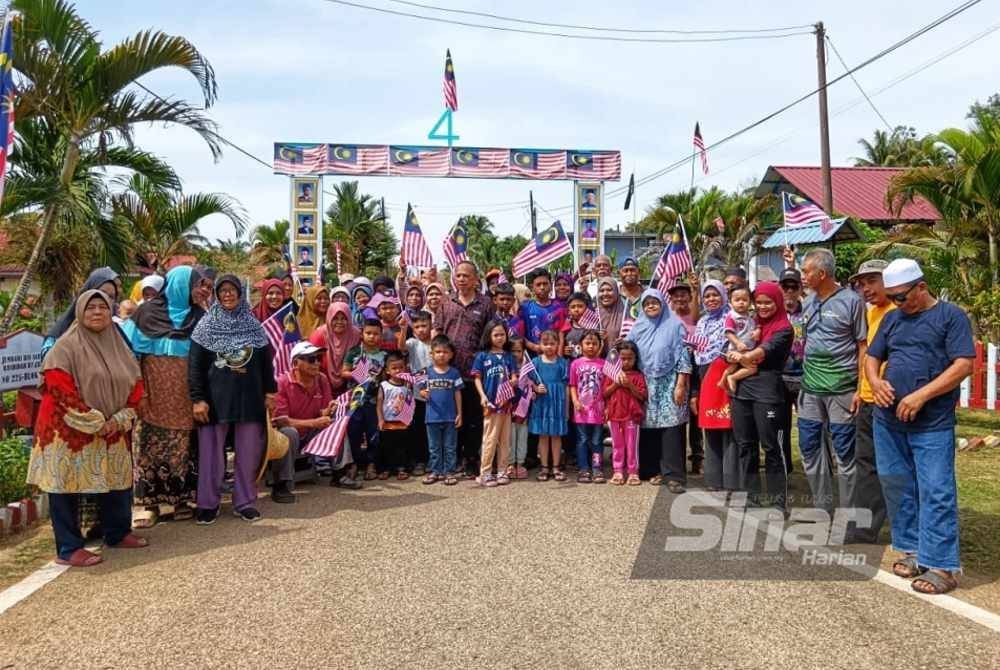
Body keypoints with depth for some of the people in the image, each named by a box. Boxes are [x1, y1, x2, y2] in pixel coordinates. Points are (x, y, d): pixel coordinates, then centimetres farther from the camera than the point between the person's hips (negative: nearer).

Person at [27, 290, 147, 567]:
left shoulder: (119, 346, 10)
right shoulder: (66, 346, -9)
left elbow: (135, 386, 9)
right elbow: (60, 388, -17)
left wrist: (120, 420, -6)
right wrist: (93, 423, -18)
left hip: (112, 432, 6)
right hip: (69, 431, -6)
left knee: (118, 481, 12)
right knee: (67, 486, -2)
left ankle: (117, 533, 30)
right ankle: (68, 549, 6)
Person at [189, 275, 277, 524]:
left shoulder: (253, 325, 9)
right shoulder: (206, 326, 1)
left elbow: (266, 360, 11)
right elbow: (195, 364, -3)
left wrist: (269, 391, 6)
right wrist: (197, 398, -10)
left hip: (249, 397, 2)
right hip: (216, 397, -2)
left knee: (248, 452, 4)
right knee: (211, 451, 1)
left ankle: (245, 502, 15)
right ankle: (208, 503, 12)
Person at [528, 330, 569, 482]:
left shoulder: (562, 363, 2)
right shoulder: (536, 362, 3)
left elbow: (566, 386, 4)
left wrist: (567, 407, 3)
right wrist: (536, 388, -18)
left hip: (558, 402, 0)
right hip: (541, 402, 0)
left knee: (556, 435, 6)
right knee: (543, 435, 5)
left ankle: (556, 467, 14)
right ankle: (544, 467, 13)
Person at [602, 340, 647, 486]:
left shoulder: (638, 376, -1)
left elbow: (642, 396, -7)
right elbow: (605, 393, 1)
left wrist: (630, 385, -17)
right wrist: (616, 384, -12)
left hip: (632, 416, -2)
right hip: (615, 415, 2)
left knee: (632, 445, 4)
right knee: (617, 445, 9)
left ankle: (633, 472, 11)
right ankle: (618, 472, 16)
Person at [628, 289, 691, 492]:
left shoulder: (674, 325, 0)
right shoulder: (638, 328, 12)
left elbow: (683, 356, -4)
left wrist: (680, 385, -10)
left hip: (669, 383, -4)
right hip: (646, 385, 4)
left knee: (671, 429, -10)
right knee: (650, 428, 2)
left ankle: (674, 475, -8)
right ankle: (656, 470, 13)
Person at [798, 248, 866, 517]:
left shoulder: (851, 301, -7)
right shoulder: (808, 303, 10)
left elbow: (863, 347, -6)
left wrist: (861, 389, -11)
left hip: (841, 388, -6)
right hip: (810, 388, 6)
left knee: (845, 452, 1)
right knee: (809, 447, 10)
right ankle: (822, 509, 24)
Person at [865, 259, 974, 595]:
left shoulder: (951, 316, -4)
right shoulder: (892, 318, 13)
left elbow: (963, 364, -12)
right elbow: (872, 357, 17)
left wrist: (921, 395, -19)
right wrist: (875, 381, -6)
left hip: (932, 425, -6)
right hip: (888, 420, 6)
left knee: (935, 493, -5)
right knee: (896, 486, 11)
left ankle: (941, 565, 0)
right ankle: (913, 549, 24)